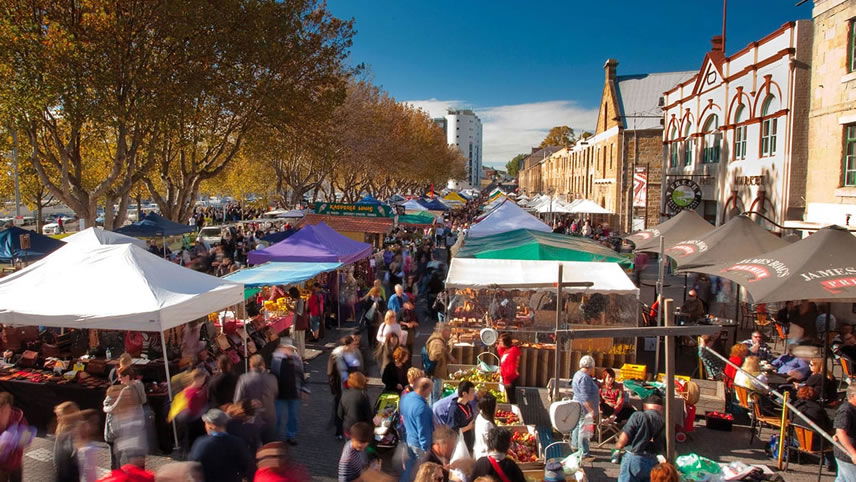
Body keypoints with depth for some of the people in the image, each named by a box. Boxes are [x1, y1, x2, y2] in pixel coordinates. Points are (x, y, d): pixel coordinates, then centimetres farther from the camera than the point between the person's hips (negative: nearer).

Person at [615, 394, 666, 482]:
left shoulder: (638, 416, -9)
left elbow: (623, 440, -11)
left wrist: (618, 446, 7)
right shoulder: (665, 423, 3)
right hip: (653, 462, 4)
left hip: (633, 459, -4)